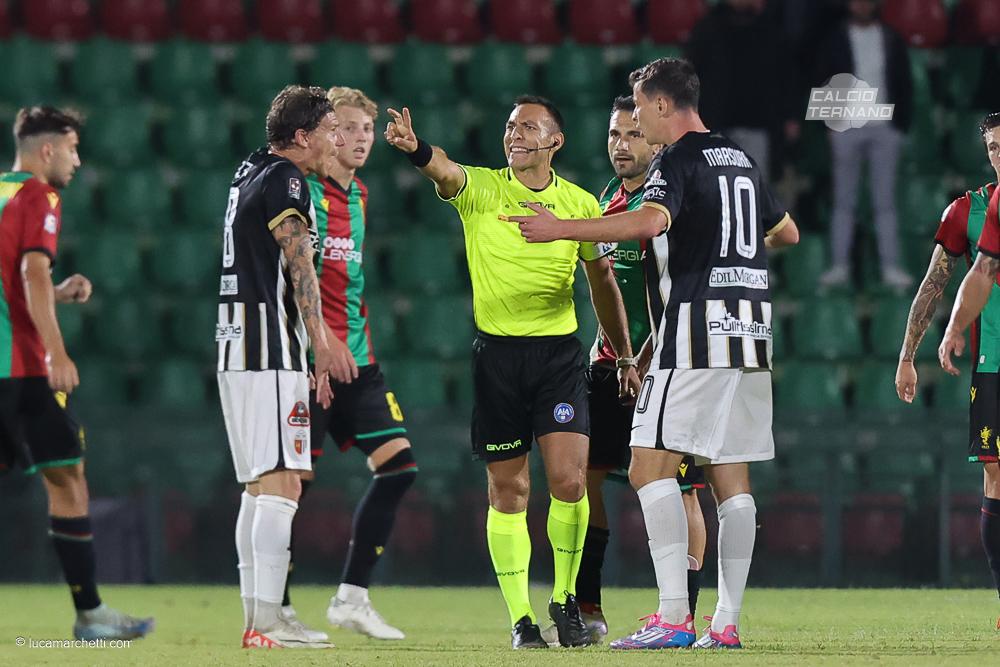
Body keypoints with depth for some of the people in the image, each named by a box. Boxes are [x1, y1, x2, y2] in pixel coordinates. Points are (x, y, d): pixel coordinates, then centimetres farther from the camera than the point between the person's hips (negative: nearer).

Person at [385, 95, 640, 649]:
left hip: (559, 351, 1)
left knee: (568, 479, -11)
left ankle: (565, 600, 9)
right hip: (497, 353, -1)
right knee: (508, 491, 2)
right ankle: (520, 619, 11)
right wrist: (414, 147, -46)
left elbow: (603, 283, 16)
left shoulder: (581, 204, 5)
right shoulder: (480, 189, 0)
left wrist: (625, 357, 18)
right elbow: (445, 171, -23)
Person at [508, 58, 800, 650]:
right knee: (731, 478, 8)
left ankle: (674, 617, -17)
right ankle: (728, 622, 5)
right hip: (750, 333, 8)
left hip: (695, 333, -8)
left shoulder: (679, 161, -7)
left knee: (651, 464, -8)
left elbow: (649, 221, -27)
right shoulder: (742, 160, 18)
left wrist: (561, 229, -25)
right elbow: (788, 231, 31)